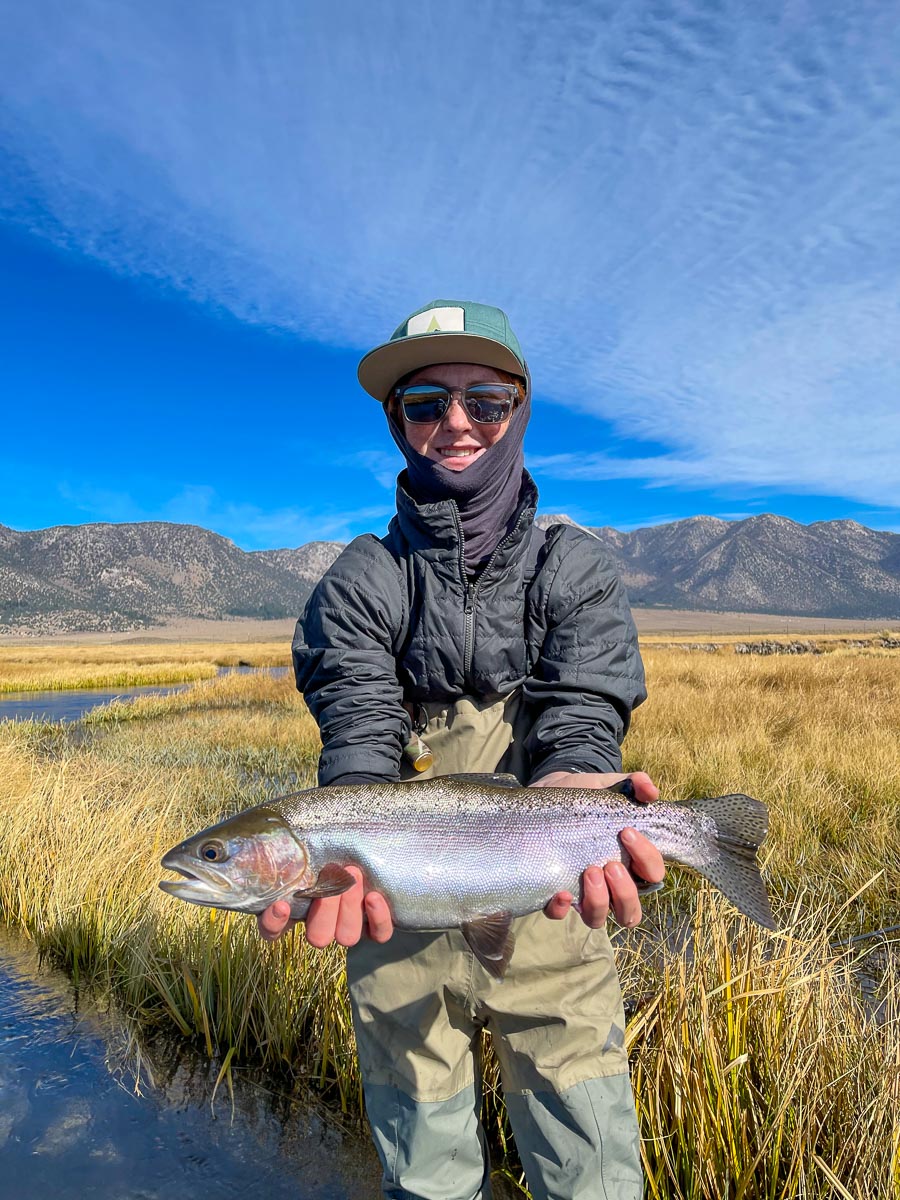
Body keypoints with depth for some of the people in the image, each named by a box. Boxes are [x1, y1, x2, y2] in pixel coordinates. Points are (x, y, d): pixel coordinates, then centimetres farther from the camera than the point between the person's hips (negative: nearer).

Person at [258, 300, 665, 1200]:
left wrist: (571, 786, -37)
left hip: (548, 931, 0)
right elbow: (358, 732, -15)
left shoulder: (573, 568, -2)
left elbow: (581, 716, -14)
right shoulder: (361, 581, -2)